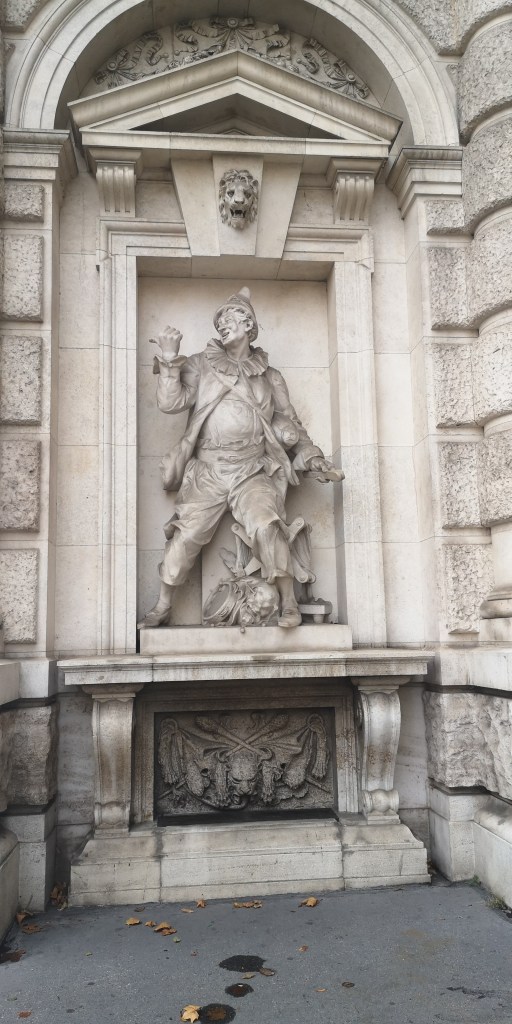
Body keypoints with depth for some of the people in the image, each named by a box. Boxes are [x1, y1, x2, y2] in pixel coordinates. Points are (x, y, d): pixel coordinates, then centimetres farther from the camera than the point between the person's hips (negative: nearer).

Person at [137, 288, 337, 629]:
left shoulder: (270, 377, 15)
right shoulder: (201, 365, 10)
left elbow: (287, 422, 17)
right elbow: (171, 402, -1)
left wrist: (311, 455, 5)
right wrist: (169, 362, -11)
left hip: (253, 472, 0)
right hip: (207, 472, 0)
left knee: (266, 525, -23)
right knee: (186, 534, -6)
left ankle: (289, 602, -11)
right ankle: (163, 608, 10)